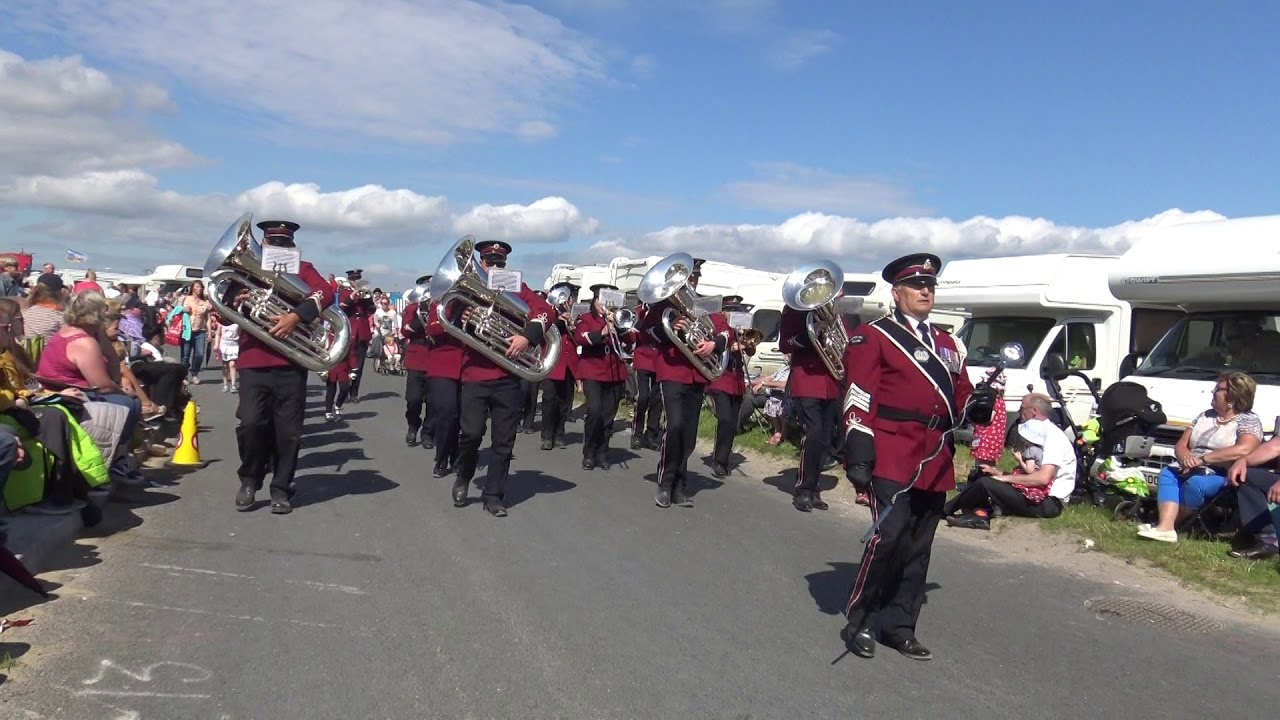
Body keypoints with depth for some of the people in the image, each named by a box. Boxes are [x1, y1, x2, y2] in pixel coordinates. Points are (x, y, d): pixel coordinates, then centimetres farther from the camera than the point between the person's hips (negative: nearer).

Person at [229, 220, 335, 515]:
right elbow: (225, 317, 13)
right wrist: (236, 303, -10)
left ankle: (281, 489, 14)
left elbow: (326, 293, -10)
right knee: (250, 423, -9)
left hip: (291, 363, -1)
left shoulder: (302, 269, 10)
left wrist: (296, 315, -24)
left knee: (288, 431, 1)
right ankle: (250, 479, 15)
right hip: (252, 361, 1)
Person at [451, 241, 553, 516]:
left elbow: (544, 311, -5)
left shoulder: (516, 288, 7)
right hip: (474, 374, -1)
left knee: (503, 440, 3)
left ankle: (494, 496, 14)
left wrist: (527, 336, -21)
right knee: (472, 432, -8)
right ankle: (463, 479, 20)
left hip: (507, 375, 1)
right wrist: (460, 319, -16)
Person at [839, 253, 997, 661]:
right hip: (892, 454, -7)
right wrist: (858, 454, -18)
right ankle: (859, 620, 2)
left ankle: (899, 626, 22)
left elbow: (960, 398, 22)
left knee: (919, 546, 10)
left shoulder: (945, 344, 21)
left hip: (935, 460, 7)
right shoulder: (873, 336, 0)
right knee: (890, 534, -16)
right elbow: (859, 399, -9)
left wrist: (978, 405, -2)